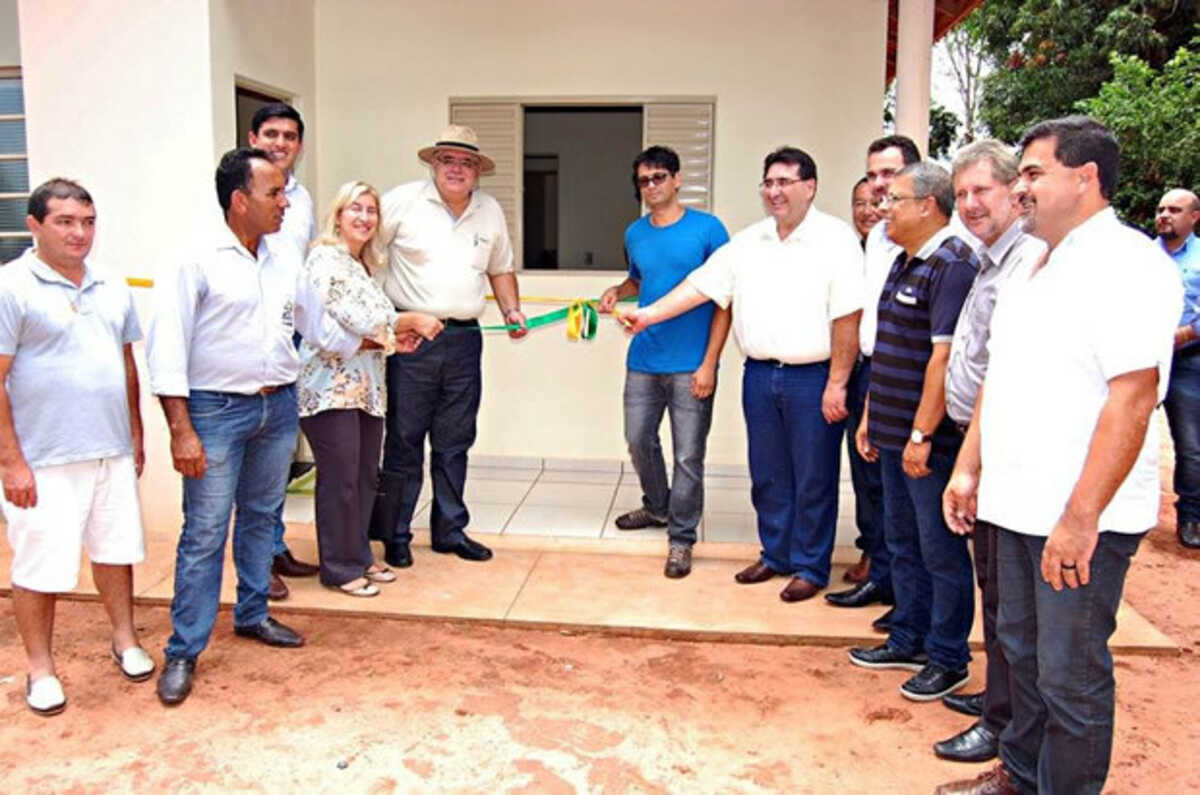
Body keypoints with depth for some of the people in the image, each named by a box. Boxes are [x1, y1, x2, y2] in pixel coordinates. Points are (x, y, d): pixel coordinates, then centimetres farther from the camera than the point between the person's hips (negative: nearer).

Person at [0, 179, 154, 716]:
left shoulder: (111, 287, 9)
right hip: (44, 461, -5)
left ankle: (125, 640, 34)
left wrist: (136, 436, 16)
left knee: (115, 549, 16)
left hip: (112, 451, 5)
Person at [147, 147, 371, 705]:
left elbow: (322, 329, 21)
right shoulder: (197, 263, -11)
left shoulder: (285, 267, 9)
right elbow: (167, 349, -14)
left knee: (261, 517, 18)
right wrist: (181, 430, -18)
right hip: (217, 409, -6)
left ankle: (252, 614, 35)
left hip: (279, 407, 6)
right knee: (205, 533, -2)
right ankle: (183, 652, 9)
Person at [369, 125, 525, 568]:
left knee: (454, 443, 11)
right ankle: (394, 535, 13)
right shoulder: (403, 202, -3)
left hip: (464, 340, 4)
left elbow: (500, 269, 22)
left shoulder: (491, 211, 12)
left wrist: (512, 311, 7)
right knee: (404, 440, 0)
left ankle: (450, 530, 23)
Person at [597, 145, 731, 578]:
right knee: (639, 441, 16)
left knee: (688, 456, 1)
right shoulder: (635, 234, 8)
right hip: (643, 361, 5)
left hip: (690, 365, -5)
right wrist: (616, 291, 5)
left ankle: (681, 537, 14)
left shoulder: (708, 229, -7)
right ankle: (657, 507, 41)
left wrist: (709, 363, -13)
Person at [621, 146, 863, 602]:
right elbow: (703, 285, 9)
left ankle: (811, 567, 18)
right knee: (767, 475, 14)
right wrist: (648, 315, 0)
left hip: (813, 377, -5)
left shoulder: (835, 238, -7)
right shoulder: (748, 241, 10)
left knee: (813, 479, 4)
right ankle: (776, 555, 30)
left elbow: (847, 317, -11)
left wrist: (836, 384, -14)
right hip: (759, 374, 6)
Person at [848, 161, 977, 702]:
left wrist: (922, 435, -23)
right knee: (903, 542, 18)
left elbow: (944, 356, -22)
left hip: (930, 440, -10)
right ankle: (908, 641, 32)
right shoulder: (906, 262, 14)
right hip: (893, 434, 10)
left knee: (941, 550, 3)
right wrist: (870, 416, 18)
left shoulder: (953, 266, -16)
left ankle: (947, 659, 17)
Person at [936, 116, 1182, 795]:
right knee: (1024, 652, 21)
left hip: (1082, 518, -9)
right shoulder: (1033, 268, 14)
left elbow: (1132, 399, -21)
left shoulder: (1127, 264, -14)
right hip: (1018, 507, 9)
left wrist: (1080, 517, -24)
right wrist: (969, 468, 13)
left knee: (1070, 675, 3)